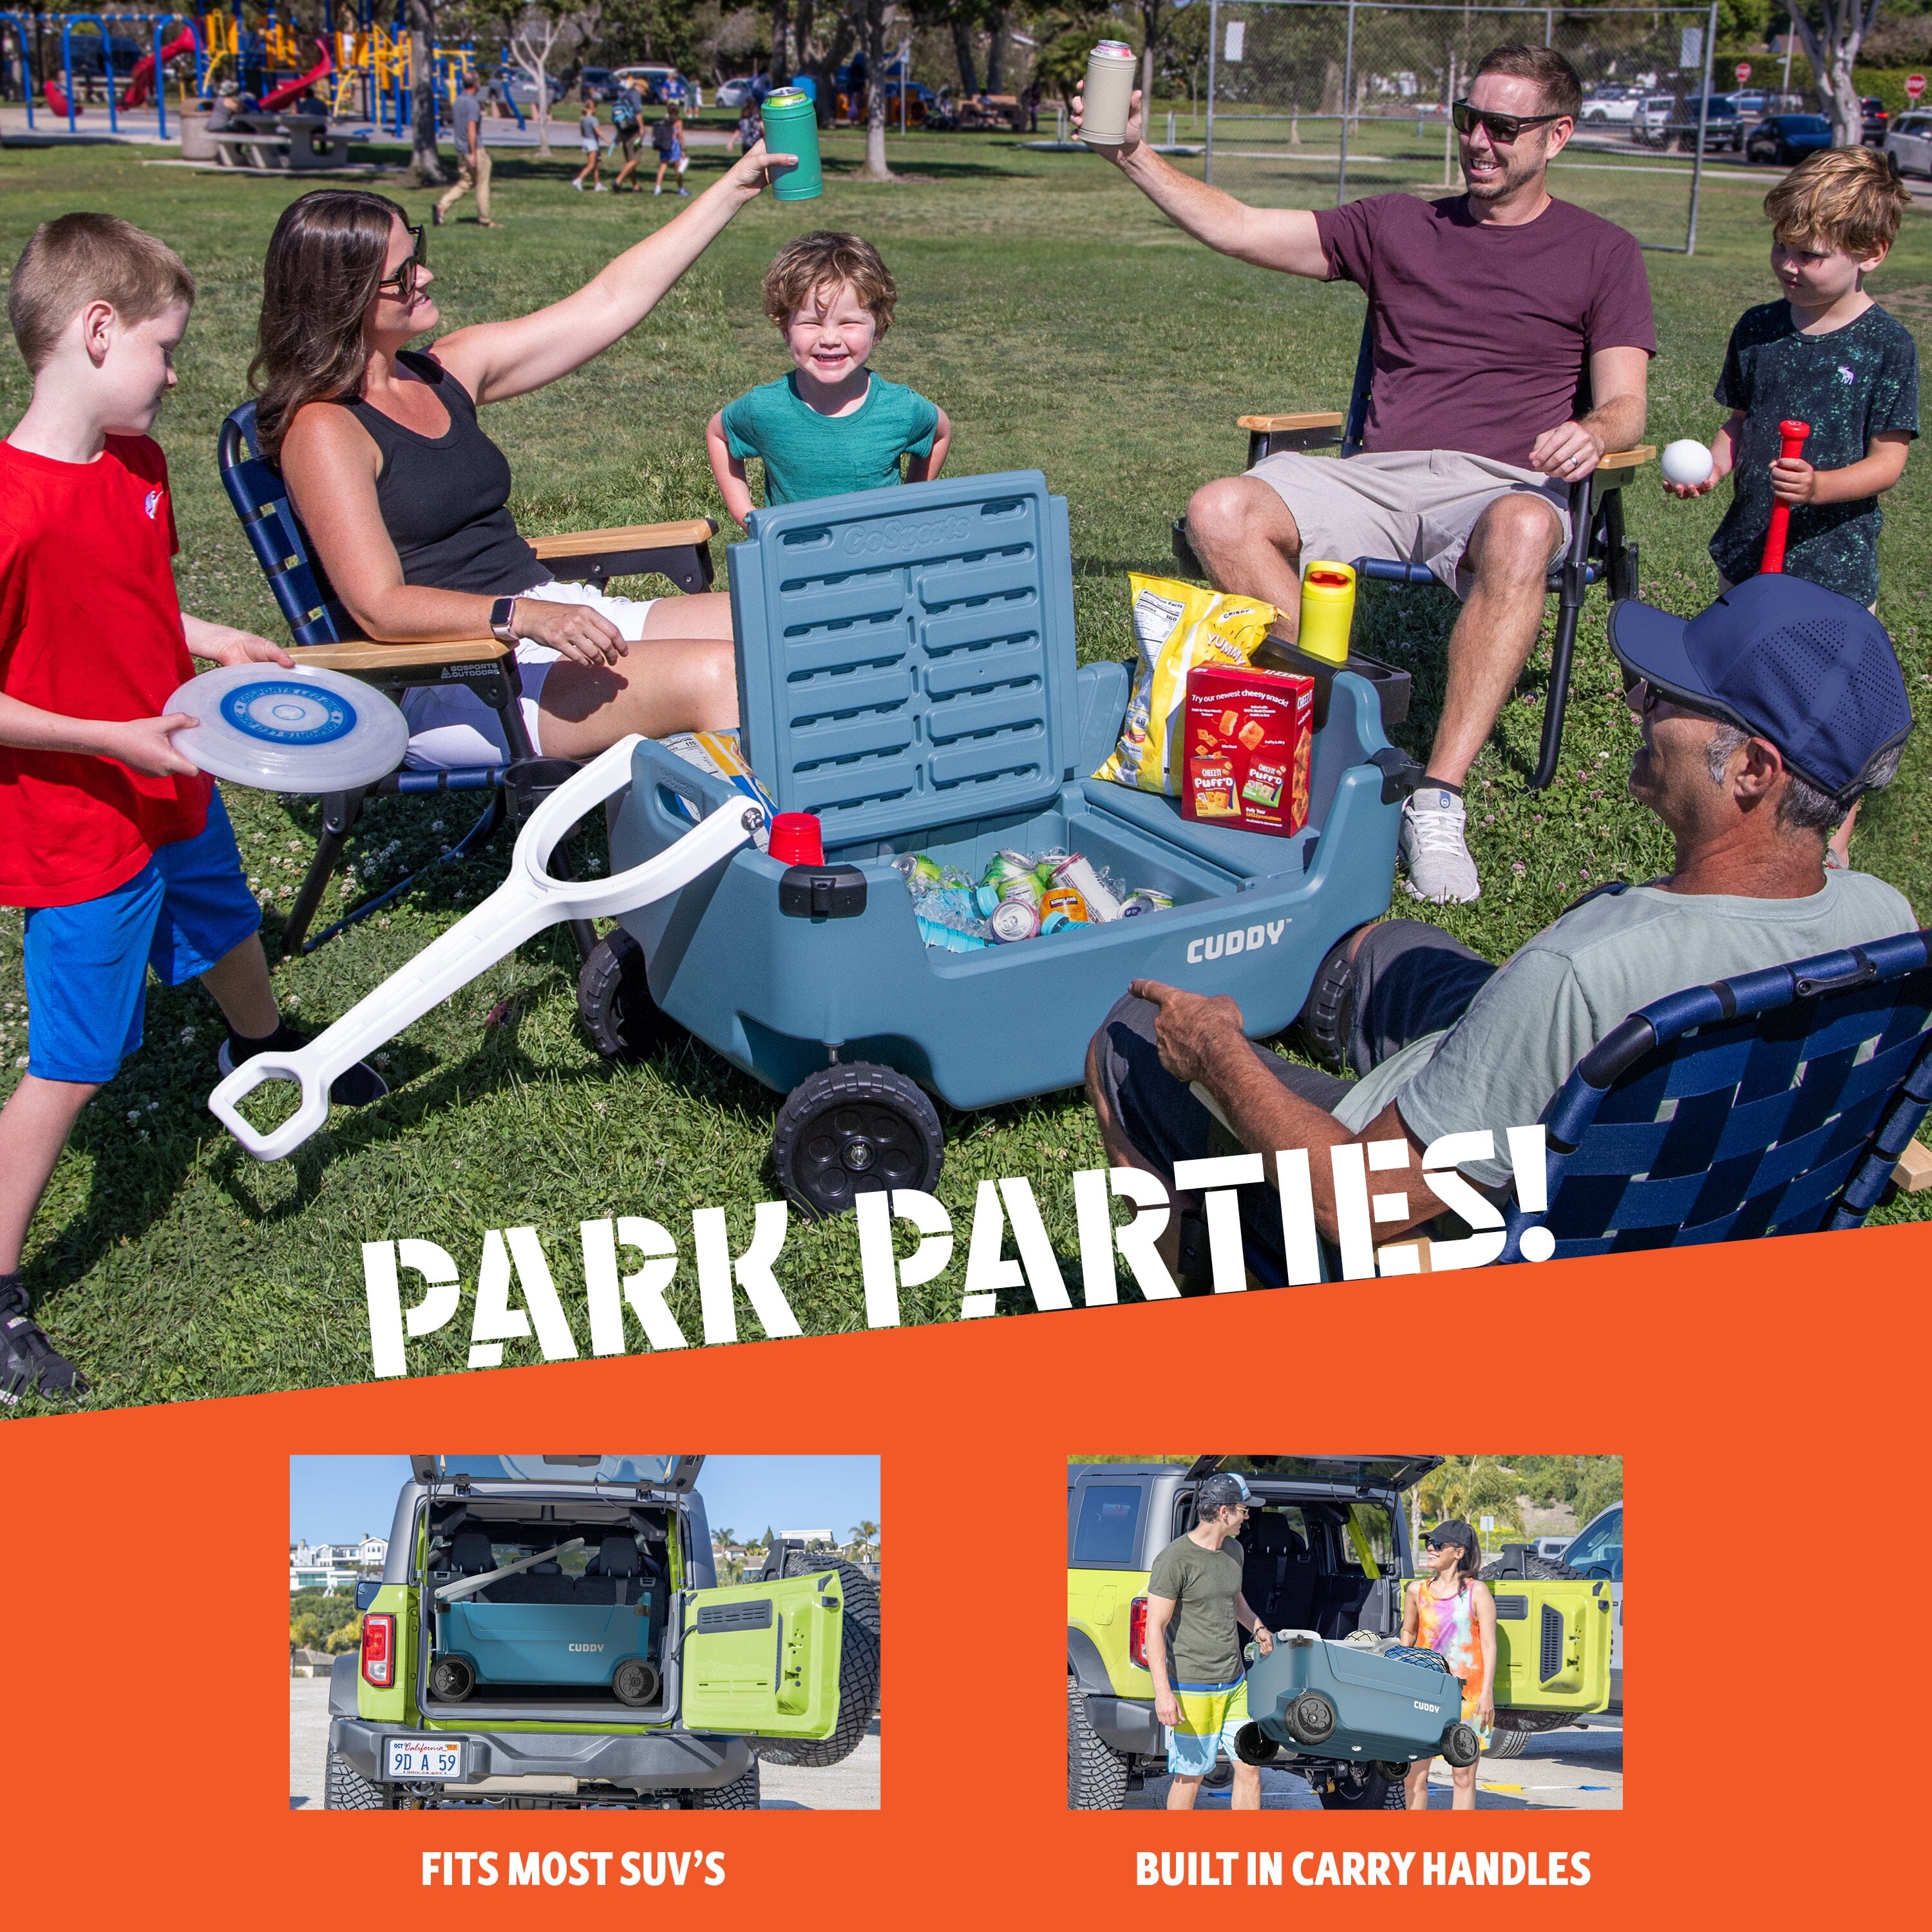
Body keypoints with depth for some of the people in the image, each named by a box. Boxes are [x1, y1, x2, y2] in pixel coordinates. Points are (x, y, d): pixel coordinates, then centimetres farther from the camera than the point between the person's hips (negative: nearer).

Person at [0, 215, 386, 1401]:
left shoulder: (139, 461, -1)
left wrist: (216, 641, 2)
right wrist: (111, 739, -28)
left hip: (176, 792, 9)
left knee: (228, 934, 34)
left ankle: (263, 1046, 67)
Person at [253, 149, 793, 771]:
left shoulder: (444, 373, 13)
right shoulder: (323, 429, -10)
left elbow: (610, 301, 17)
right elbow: (380, 608, -18)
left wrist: (734, 187, 17)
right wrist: (526, 618, -32)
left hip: (552, 615, 9)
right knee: (713, 676, -27)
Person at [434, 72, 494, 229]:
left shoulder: (457, 101, 10)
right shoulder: (473, 103, -16)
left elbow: (453, 125, 18)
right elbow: (471, 130, -22)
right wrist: (474, 154, -22)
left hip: (461, 150, 8)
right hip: (475, 149, -8)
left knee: (464, 184, 12)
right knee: (482, 185, 4)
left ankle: (441, 207, -6)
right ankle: (484, 220, 10)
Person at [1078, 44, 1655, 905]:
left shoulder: (1602, 252, 14)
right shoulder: (1399, 227, 21)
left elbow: (1624, 404, 4)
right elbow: (1240, 228, 15)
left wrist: (1593, 432, -20)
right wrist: (1134, 156, 5)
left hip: (1502, 482, -3)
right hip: (1378, 475, 3)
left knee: (1522, 532, -42)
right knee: (1220, 512, -26)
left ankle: (1439, 799, -41)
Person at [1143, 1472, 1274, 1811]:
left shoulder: (1234, 1551, 10)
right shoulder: (1175, 1559, -15)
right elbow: (1155, 1628, -17)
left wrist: (1257, 1626, 20)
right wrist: (1163, 1693, -23)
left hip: (1235, 1684, 7)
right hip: (1192, 1689, -7)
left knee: (1249, 1768, 6)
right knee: (1190, 1776, 2)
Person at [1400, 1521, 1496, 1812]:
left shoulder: (1477, 1592, -1)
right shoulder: (1417, 1591, 9)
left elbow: (1489, 1644, -2)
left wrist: (1486, 1694, -8)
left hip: (1467, 1693, -3)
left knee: (1463, 1776, 1)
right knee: (1413, 1775, -2)